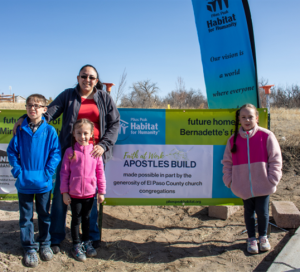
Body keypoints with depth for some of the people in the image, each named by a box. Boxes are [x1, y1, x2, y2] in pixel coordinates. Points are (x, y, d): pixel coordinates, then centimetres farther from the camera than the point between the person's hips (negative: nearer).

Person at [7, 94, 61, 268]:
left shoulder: (49, 131, -7)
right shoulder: (21, 130, -3)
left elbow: (56, 153, -6)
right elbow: (12, 151, 2)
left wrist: (47, 172, -13)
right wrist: (17, 170, -8)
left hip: (43, 183, -1)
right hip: (24, 183, 1)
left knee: (44, 215, 15)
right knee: (26, 217, 11)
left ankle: (45, 244, 33)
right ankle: (29, 248, 25)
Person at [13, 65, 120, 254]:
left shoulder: (105, 98, 8)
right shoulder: (68, 95, 6)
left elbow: (115, 123, 4)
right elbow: (49, 113, -6)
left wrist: (104, 144, -8)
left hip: (94, 153, 0)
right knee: (61, 193, 3)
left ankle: (93, 235, 24)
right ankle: (56, 238, 17)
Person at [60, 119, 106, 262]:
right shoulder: (70, 151, -7)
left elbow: (100, 172, 1)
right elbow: (64, 173, -3)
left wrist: (101, 191, 2)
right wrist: (64, 192, -4)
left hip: (90, 193, 2)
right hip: (74, 194, -1)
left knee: (86, 218, 18)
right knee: (76, 219, 11)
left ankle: (86, 242, 36)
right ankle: (76, 245, 27)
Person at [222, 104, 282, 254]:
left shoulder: (266, 136, -6)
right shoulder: (233, 139, 2)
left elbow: (275, 159, -2)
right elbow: (227, 162, 9)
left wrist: (272, 179, -6)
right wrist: (230, 181, 2)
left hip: (263, 185, -2)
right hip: (244, 186, 2)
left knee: (262, 211, 6)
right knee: (249, 212, 12)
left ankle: (263, 237, 32)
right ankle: (251, 238, 31)